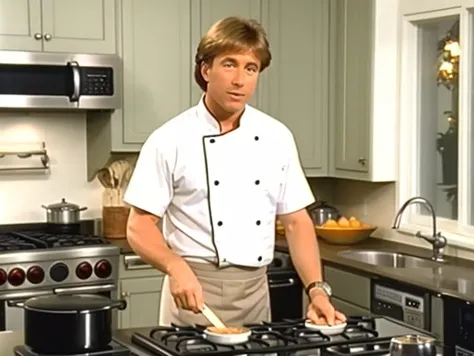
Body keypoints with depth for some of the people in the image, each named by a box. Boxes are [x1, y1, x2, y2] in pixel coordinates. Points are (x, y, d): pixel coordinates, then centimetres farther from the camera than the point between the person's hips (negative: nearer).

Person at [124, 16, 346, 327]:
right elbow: (140, 226, -8)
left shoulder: (278, 138, 3)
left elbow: (296, 222, 6)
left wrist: (317, 290, -5)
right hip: (194, 291, -3)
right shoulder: (170, 140, -8)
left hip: (255, 292, 4)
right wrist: (177, 268, -26)